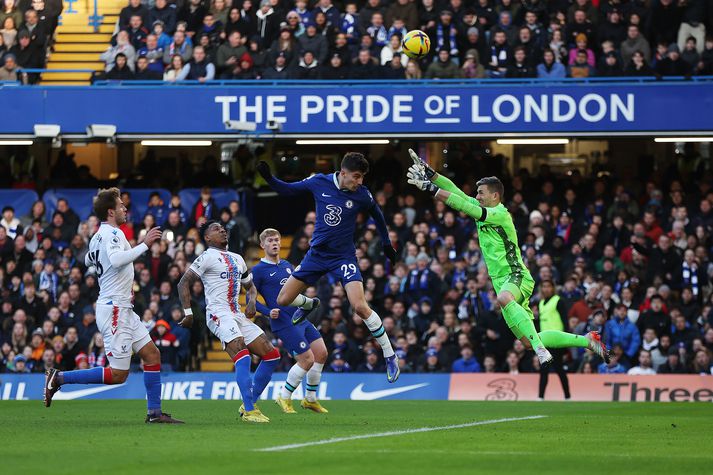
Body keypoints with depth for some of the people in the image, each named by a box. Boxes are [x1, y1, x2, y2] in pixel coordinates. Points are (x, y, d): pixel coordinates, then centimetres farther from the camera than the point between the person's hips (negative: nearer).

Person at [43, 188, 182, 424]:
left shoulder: (98, 236, 13)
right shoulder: (112, 233, -15)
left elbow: (89, 261, 31)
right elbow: (116, 259, -34)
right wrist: (144, 244, -28)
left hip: (123, 309, 10)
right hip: (114, 309, -10)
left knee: (152, 354, 9)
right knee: (118, 375, -9)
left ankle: (155, 413, 10)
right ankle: (59, 378, -5)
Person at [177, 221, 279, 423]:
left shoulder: (237, 259, 22)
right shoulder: (207, 257, -1)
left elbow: (250, 285, 33)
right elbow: (184, 283, -6)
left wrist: (252, 301, 10)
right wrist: (188, 313, -13)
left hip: (237, 315, 8)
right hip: (218, 314, -8)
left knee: (272, 355, 1)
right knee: (242, 356, -26)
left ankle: (249, 404, 7)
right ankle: (248, 411, -27)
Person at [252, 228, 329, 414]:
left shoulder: (287, 265, 16)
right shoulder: (258, 270, -6)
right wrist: (268, 312, -18)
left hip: (300, 319, 8)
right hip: (283, 322, -8)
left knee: (321, 353, 2)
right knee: (307, 359, -12)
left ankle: (310, 399, 16)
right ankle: (284, 397, 7)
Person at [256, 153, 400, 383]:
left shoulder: (362, 195, -12)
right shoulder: (319, 182, -9)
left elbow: (377, 215, 9)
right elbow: (288, 190, 5)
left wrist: (387, 244, 16)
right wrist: (269, 178, -12)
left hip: (344, 256, -3)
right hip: (317, 252, 3)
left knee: (360, 306, -22)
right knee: (283, 300, 2)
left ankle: (390, 357, -10)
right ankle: (309, 304, 39)